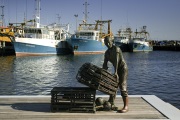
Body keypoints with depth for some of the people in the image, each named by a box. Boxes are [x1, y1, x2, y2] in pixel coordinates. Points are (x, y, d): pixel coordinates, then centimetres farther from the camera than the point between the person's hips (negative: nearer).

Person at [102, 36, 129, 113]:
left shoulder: (116, 49, -16)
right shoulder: (107, 53, 7)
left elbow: (116, 61, -27)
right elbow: (105, 64, 4)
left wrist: (115, 72, -36)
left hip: (123, 68, -8)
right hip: (117, 69, 8)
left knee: (122, 87, -15)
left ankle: (126, 107, -15)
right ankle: (111, 103, 25)